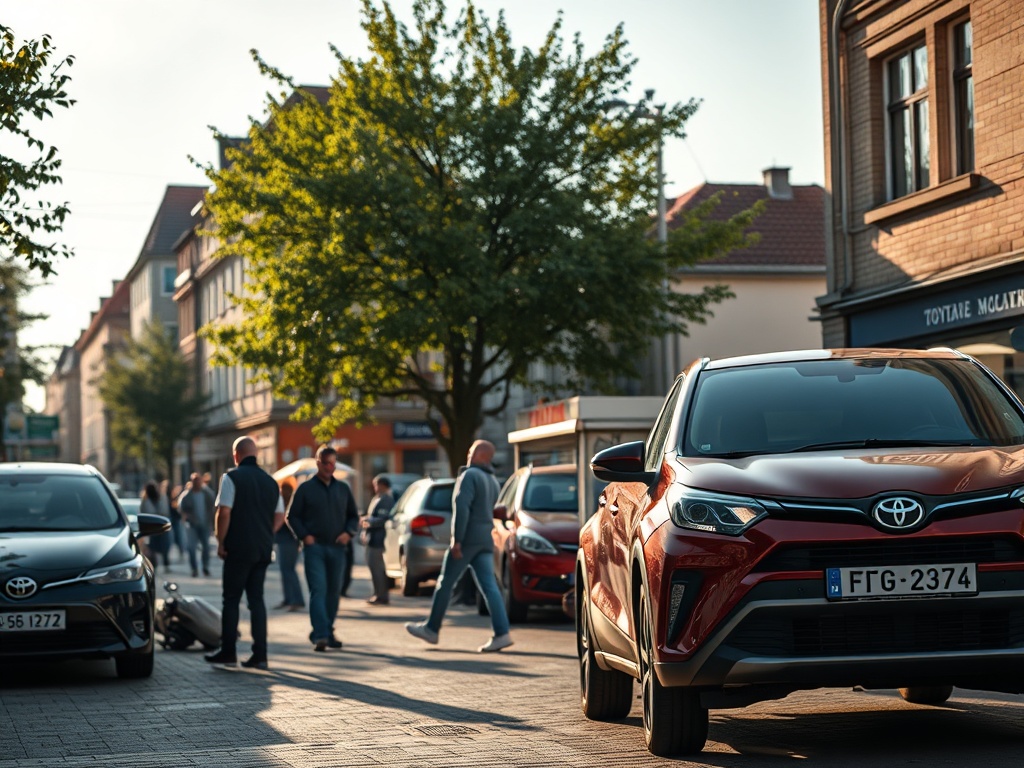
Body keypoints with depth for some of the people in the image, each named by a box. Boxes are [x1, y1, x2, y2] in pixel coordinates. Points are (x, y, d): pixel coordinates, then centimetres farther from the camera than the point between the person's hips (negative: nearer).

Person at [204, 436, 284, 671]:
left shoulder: (232, 477, -8)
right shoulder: (270, 481, 11)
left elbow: (224, 512, -14)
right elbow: (280, 517, 14)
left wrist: (221, 542, -6)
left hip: (239, 548, -5)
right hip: (264, 550, 5)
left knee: (231, 599, 4)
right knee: (256, 599, 8)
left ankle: (228, 652, 6)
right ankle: (259, 655, 4)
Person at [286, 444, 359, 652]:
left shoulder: (343, 488, 13)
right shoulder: (305, 488, 3)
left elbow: (354, 516, 18)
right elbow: (292, 516, 5)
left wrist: (349, 533, 0)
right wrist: (304, 535, -10)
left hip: (337, 548, 4)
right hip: (314, 547, -4)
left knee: (333, 592, 8)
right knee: (318, 590, -13)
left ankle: (328, 632, 20)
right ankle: (320, 635, -20)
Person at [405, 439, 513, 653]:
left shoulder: (470, 475, -9)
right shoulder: (493, 481, 18)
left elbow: (462, 508, -19)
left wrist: (456, 540, -21)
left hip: (467, 539, -8)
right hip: (486, 541, 8)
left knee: (445, 583, 4)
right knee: (489, 587, -2)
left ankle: (431, 629, 13)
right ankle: (502, 634, -13)